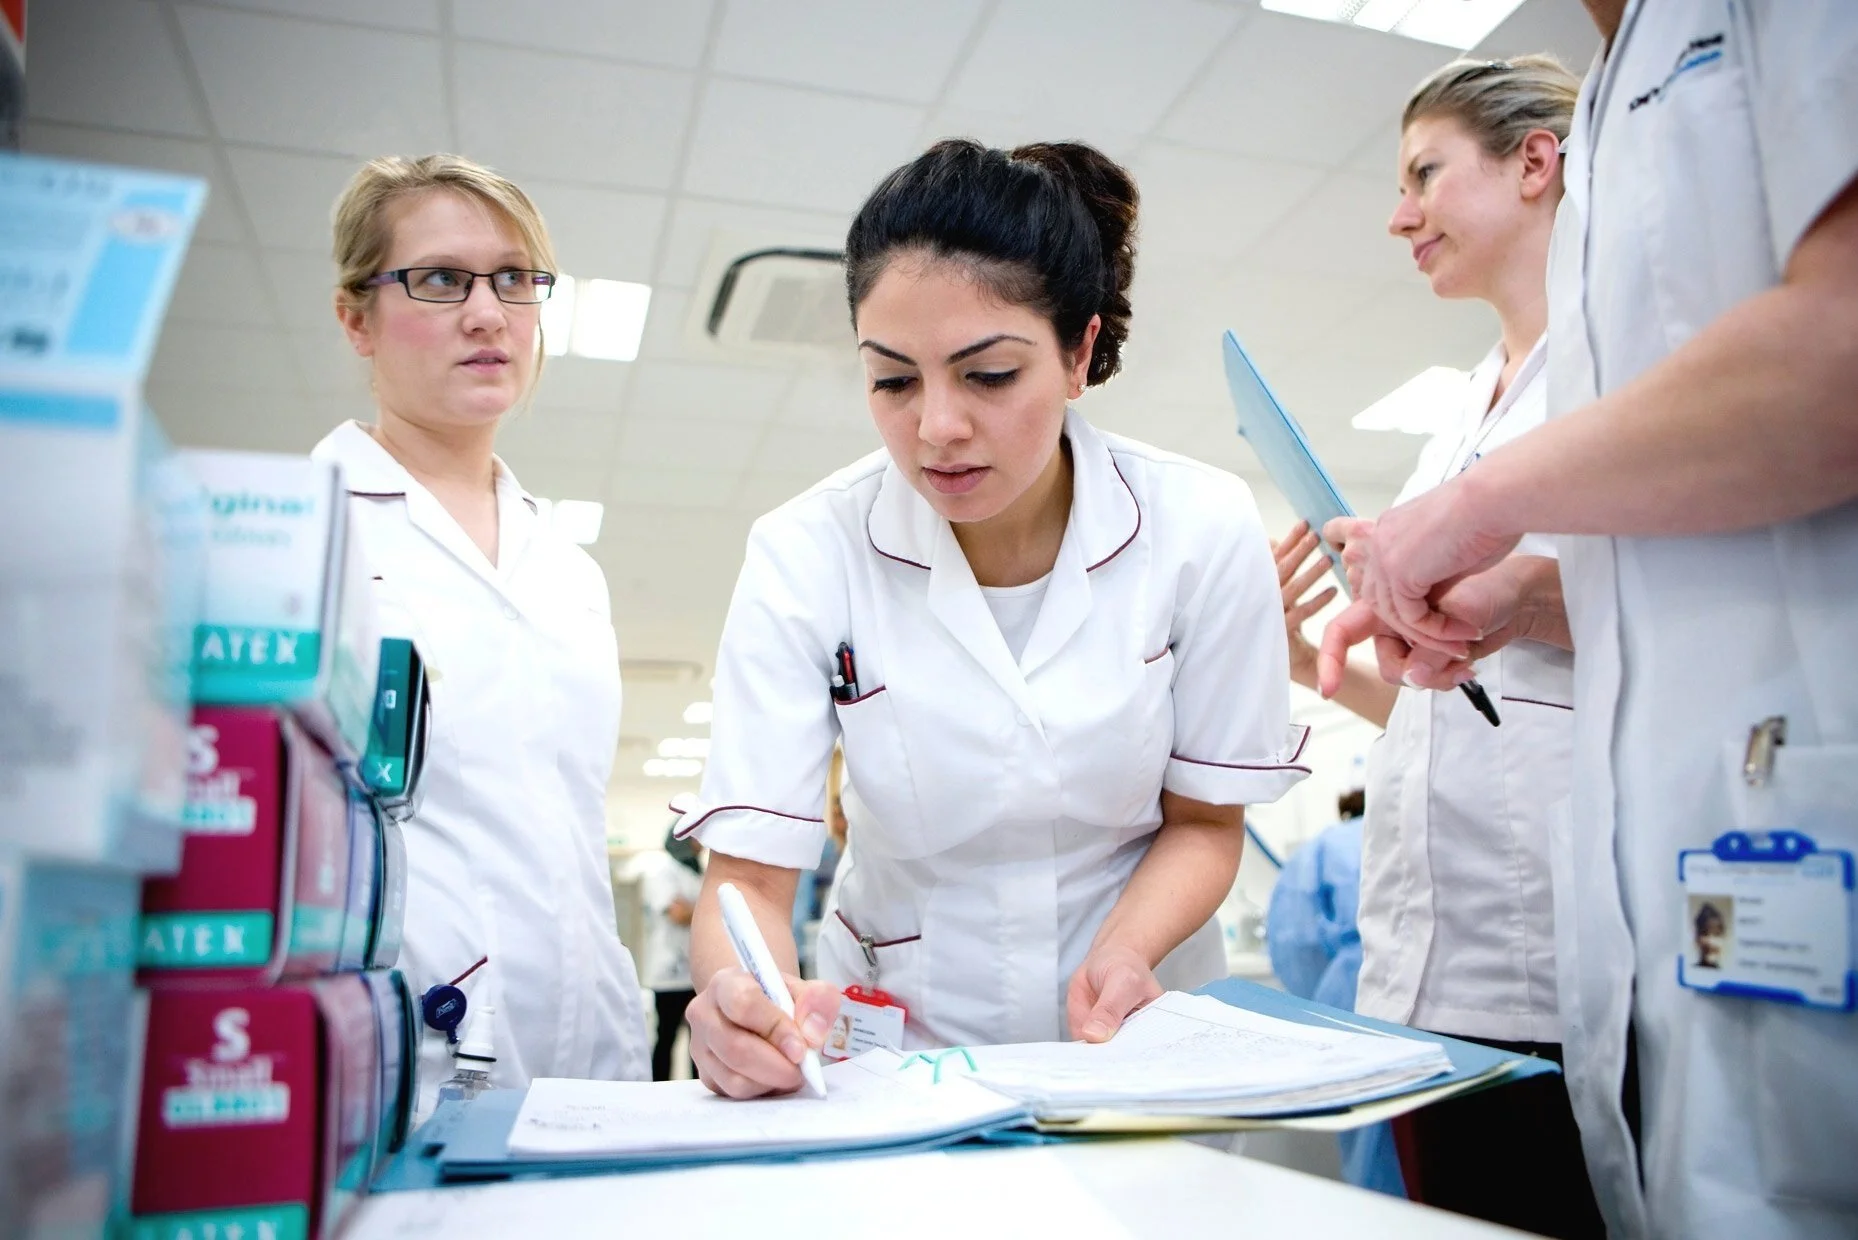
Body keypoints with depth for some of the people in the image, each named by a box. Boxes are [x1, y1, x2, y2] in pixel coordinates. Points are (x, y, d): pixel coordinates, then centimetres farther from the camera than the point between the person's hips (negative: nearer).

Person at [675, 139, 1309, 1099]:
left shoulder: (1203, 531, -12)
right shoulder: (806, 555, -13)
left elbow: (1203, 819, 0)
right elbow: (749, 875, -14)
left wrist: (1123, 954, -18)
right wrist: (741, 1004, -34)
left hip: (1135, 1033, 0)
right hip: (899, 1045, 1)